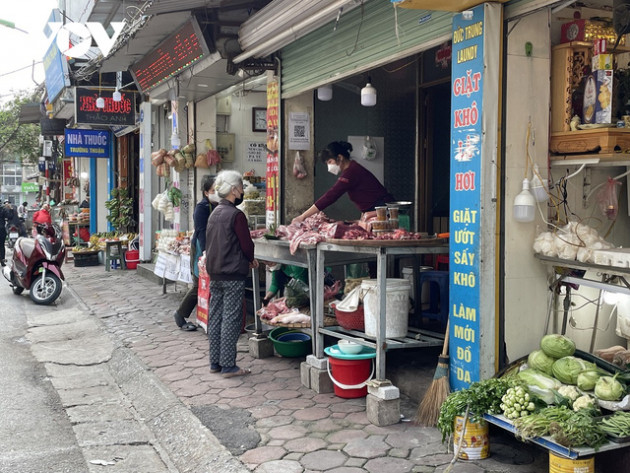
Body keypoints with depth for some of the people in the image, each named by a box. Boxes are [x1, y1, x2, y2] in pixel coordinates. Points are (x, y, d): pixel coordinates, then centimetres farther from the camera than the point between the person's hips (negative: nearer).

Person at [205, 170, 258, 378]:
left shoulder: (214, 213, 11)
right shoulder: (236, 215, -14)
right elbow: (246, 245, -14)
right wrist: (250, 260, 8)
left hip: (214, 273, 8)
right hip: (233, 274, -8)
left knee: (215, 317, 12)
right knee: (231, 319, -3)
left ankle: (215, 362, 19)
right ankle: (228, 366, 1)